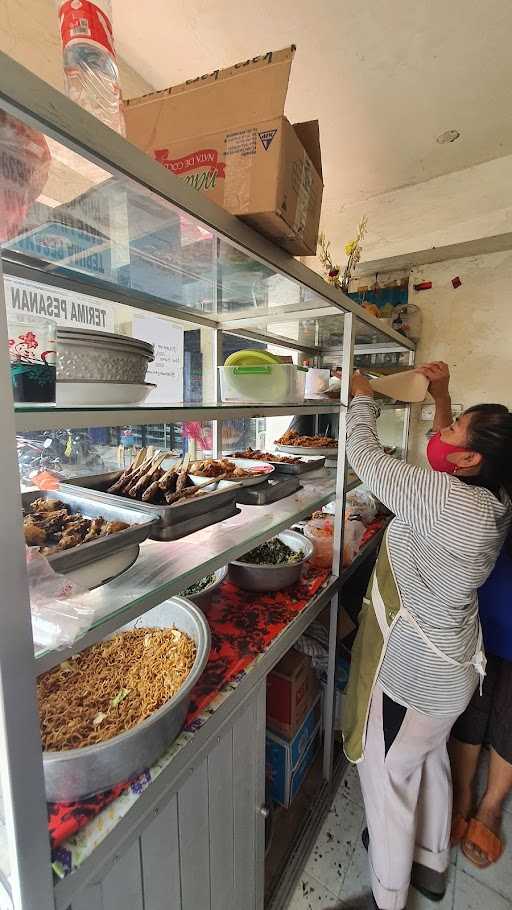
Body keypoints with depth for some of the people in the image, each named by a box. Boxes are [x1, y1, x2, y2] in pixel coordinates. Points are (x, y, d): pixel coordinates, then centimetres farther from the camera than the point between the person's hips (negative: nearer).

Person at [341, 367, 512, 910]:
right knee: (430, 761, 30)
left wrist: (361, 397, -5)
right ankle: (430, 865, 56)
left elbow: (365, 456, -23)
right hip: (448, 662, 9)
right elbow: (444, 460, 14)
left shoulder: (446, 498, -31)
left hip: (413, 670, -8)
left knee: (387, 778, 16)